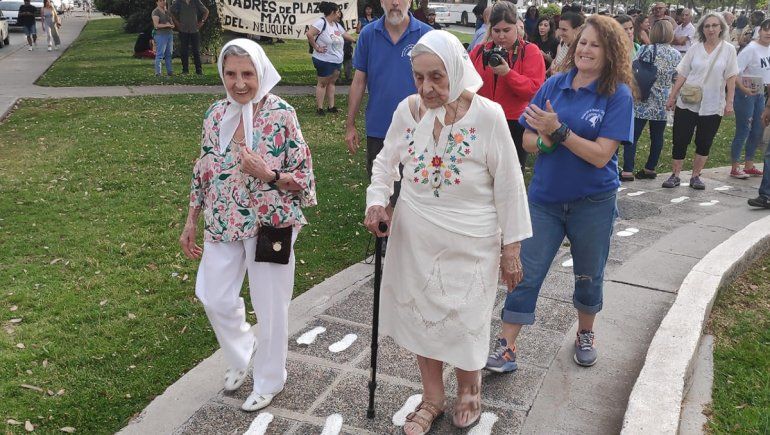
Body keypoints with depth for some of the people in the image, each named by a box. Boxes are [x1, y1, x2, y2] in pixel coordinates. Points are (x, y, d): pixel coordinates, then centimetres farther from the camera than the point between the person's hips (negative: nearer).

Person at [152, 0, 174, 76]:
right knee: (160, 54, -8)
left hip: (170, 34, 7)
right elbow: (156, 25, -14)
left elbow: (172, 24, 17)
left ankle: (170, 71, 12)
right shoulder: (155, 12, -5)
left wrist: (170, 25, -5)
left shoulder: (167, 11, 17)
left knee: (169, 54, 8)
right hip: (161, 35, -7)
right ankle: (158, 72, -7)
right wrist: (166, 25, -13)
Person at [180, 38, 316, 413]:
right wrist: (190, 223, 11)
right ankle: (242, 354, 43)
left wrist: (266, 174, -28)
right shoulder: (216, 114, 1)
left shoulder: (281, 115, -14)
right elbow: (203, 172, 10)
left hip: (270, 225, -5)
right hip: (223, 224, 5)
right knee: (213, 297, 12)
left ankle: (269, 380, 33)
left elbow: (303, 178, -11)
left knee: (270, 306, 8)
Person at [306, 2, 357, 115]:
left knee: (332, 82, 13)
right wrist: (316, 47, -21)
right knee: (322, 83, 1)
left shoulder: (336, 24, 9)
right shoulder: (321, 22, -18)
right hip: (324, 60, -8)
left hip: (337, 60, 8)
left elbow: (346, 35, 21)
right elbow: (309, 34, -27)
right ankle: (319, 108, 8)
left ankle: (331, 106, 20)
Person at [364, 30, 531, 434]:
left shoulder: (487, 115, -16)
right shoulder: (407, 110, -7)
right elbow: (385, 162, 11)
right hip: (414, 238, 3)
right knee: (421, 317, 15)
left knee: (463, 322, 8)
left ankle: (468, 389, 42)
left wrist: (511, 247, -5)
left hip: (470, 244, -3)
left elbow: (509, 185, -9)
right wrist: (376, 201, -7)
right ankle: (432, 398, 40)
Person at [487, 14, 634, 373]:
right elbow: (527, 141, 1)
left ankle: (585, 334, 40)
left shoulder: (618, 95, -9)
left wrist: (558, 130, -24)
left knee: (588, 276, 16)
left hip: (593, 203, -2)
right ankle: (506, 349, 7)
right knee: (526, 274, 0)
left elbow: (601, 155, -18)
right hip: (545, 198, 2)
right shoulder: (554, 85, 0)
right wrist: (545, 140, -20)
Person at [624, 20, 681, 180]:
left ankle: (628, 171, -7)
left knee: (632, 136, -2)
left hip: (642, 101, -4)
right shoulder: (676, 55, 3)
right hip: (663, 104, 4)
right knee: (657, 137, 13)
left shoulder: (645, 50, -8)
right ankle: (650, 169, 20)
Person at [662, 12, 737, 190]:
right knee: (680, 141, 1)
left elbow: (731, 78, -1)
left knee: (704, 143, 7)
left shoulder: (728, 49, -1)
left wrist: (729, 102, -5)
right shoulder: (695, 48, 1)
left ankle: (695, 177, 19)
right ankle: (675, 175, 12)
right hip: (687, 103, 0)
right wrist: (672, 97, 0)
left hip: (713, 106, 0)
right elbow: (682, 75, 3)